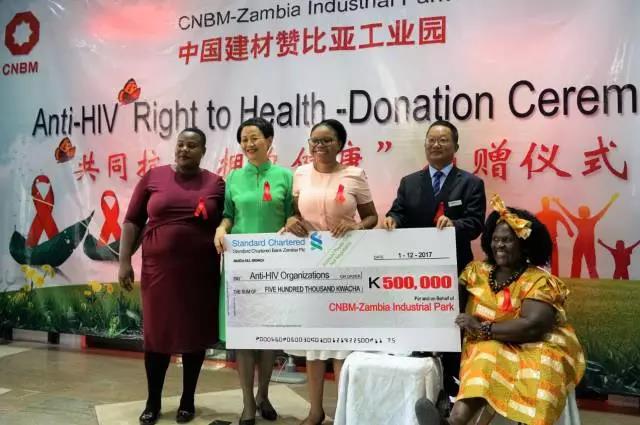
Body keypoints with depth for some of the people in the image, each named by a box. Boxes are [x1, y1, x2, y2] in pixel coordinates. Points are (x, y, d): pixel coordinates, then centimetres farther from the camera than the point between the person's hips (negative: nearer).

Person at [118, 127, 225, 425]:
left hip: (200, 272, 0)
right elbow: (132, 222, 5)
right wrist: (124, 261, -1)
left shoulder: (216, 183, 3)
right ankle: (153, 401, 24)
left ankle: (188, 399, 24)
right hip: (159, 269, 0)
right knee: (156, 333, 7)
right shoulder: (153, 177, 4)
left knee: (194, 334, 8)